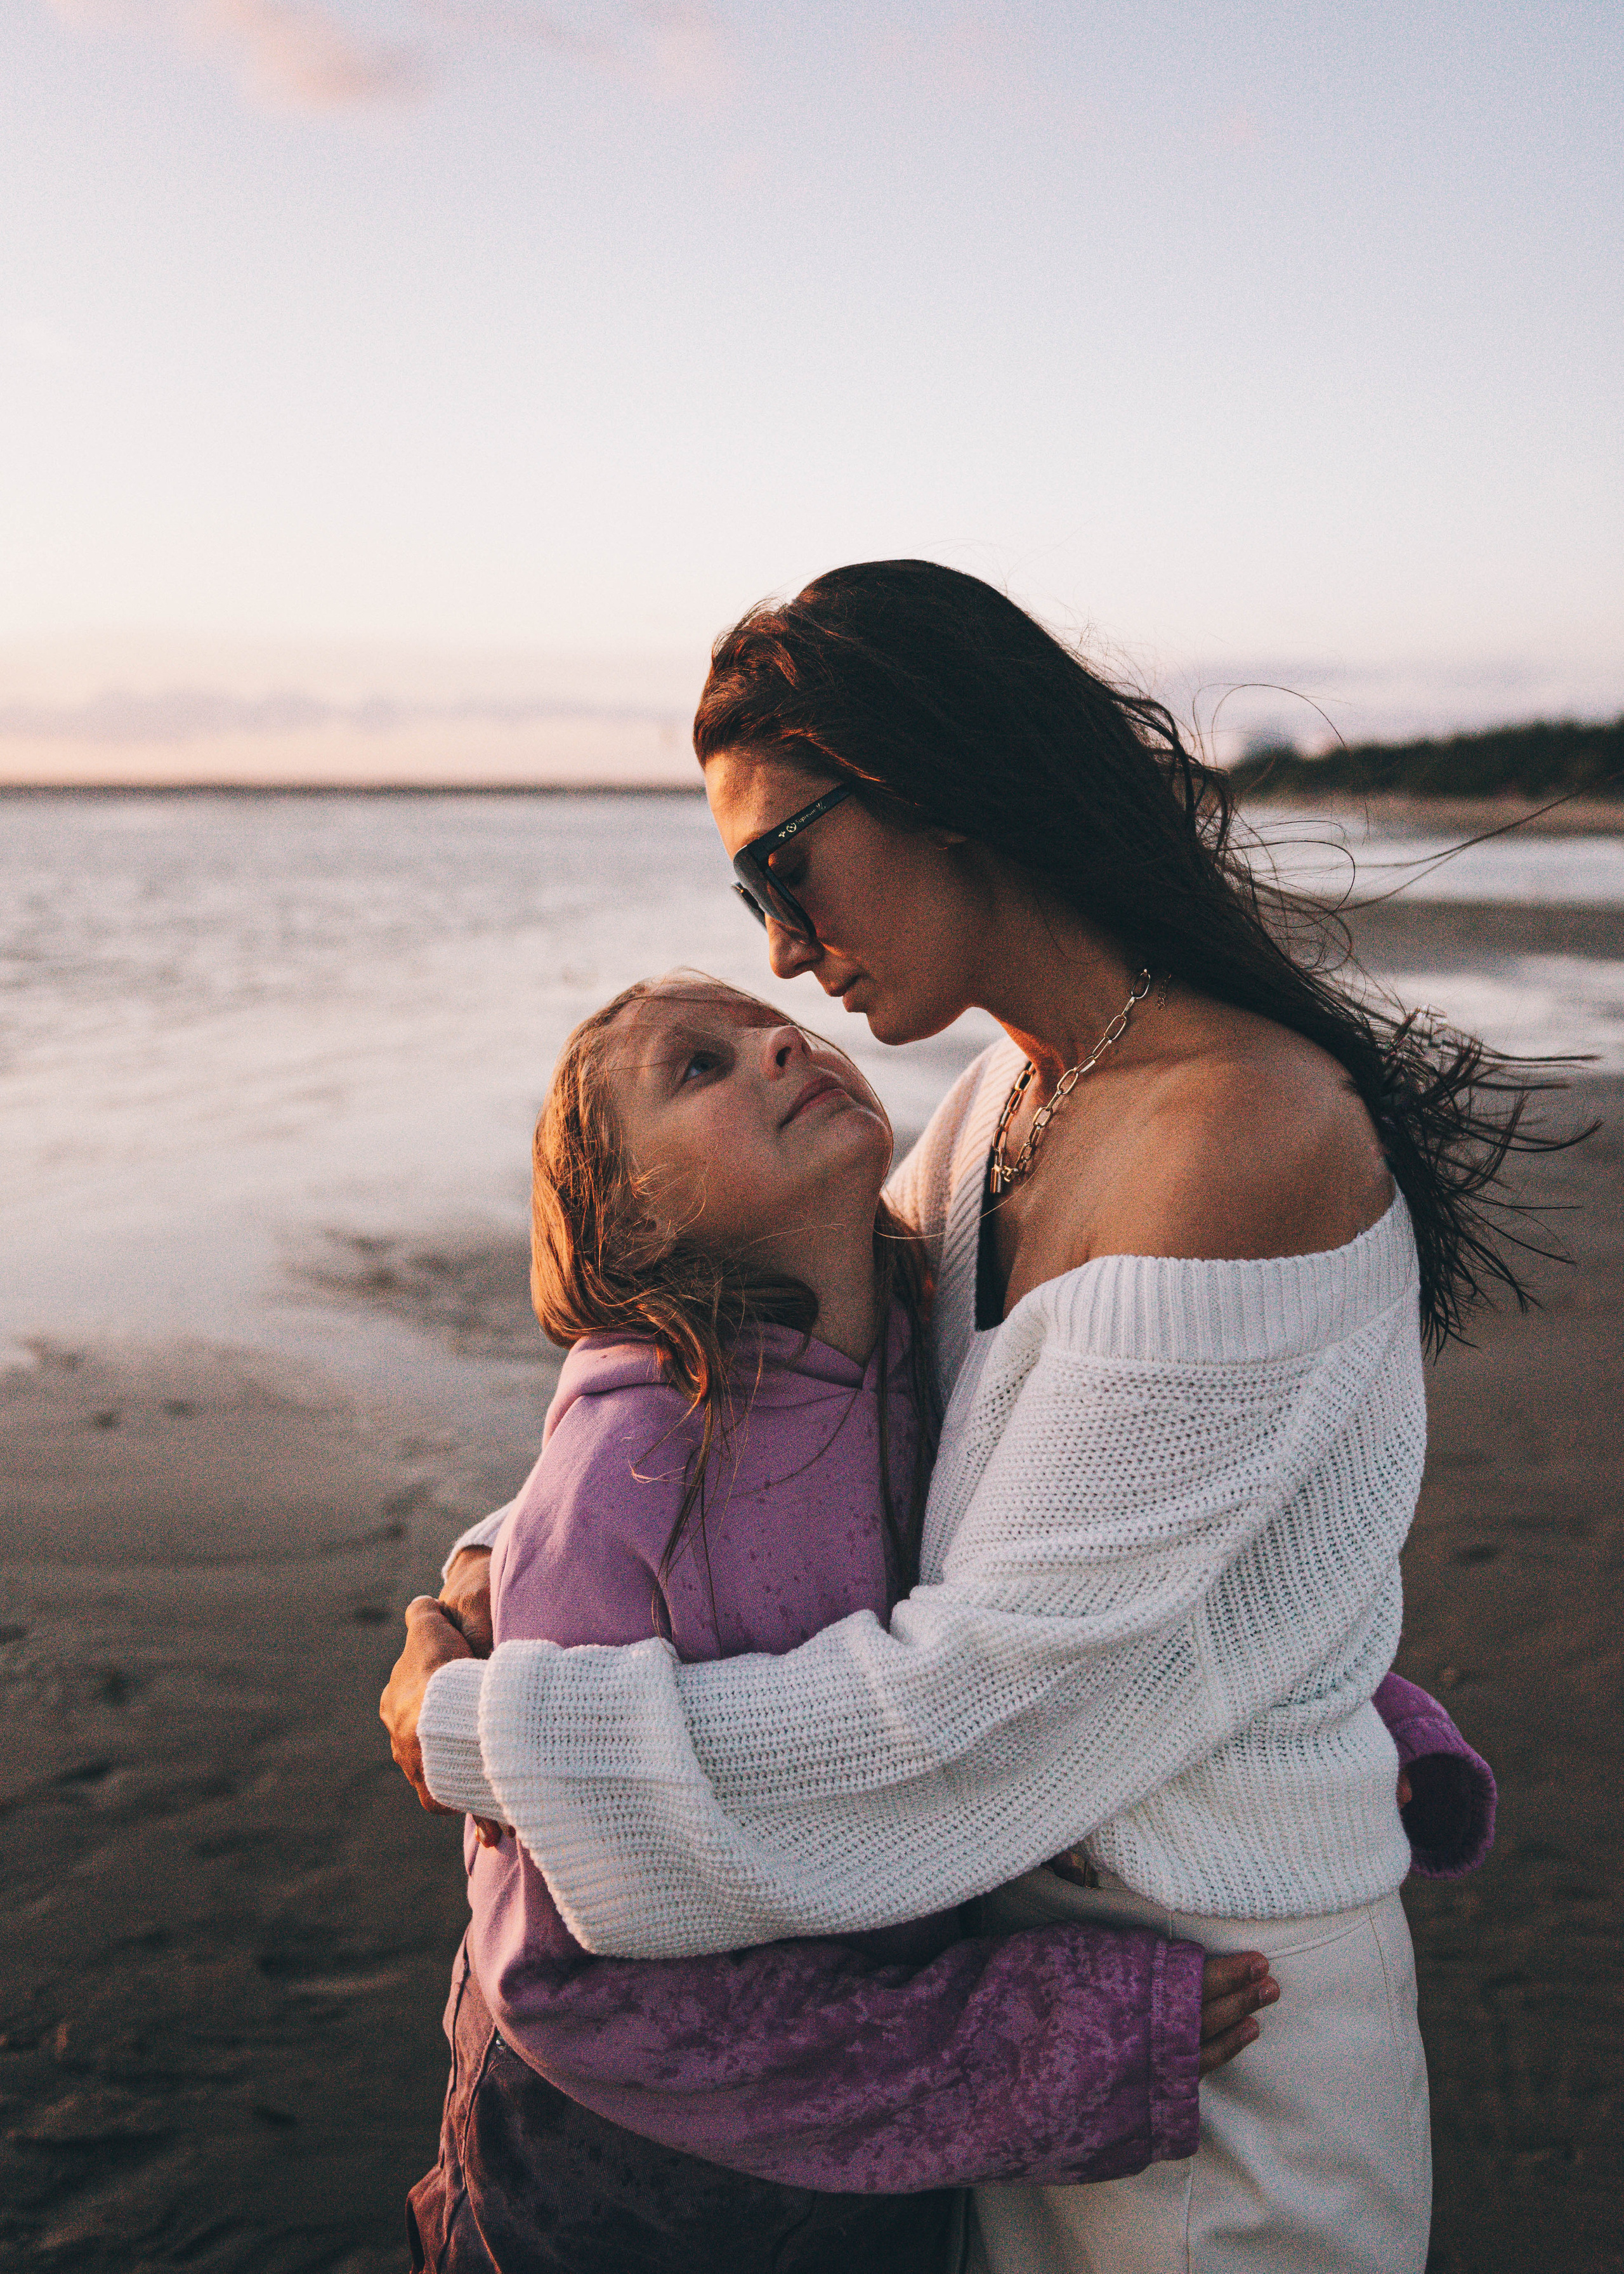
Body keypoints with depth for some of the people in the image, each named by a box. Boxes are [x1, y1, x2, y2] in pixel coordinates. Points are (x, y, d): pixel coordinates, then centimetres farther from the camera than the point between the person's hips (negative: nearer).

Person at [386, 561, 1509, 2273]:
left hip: (1212, 1967, -7)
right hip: (1016, 1901, 7)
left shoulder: (1247, 1141, -28)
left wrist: (492, 1736, -18)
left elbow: (979, 1679, -26)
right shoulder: (1007, 1105, -1)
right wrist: (498, 1570, 2)